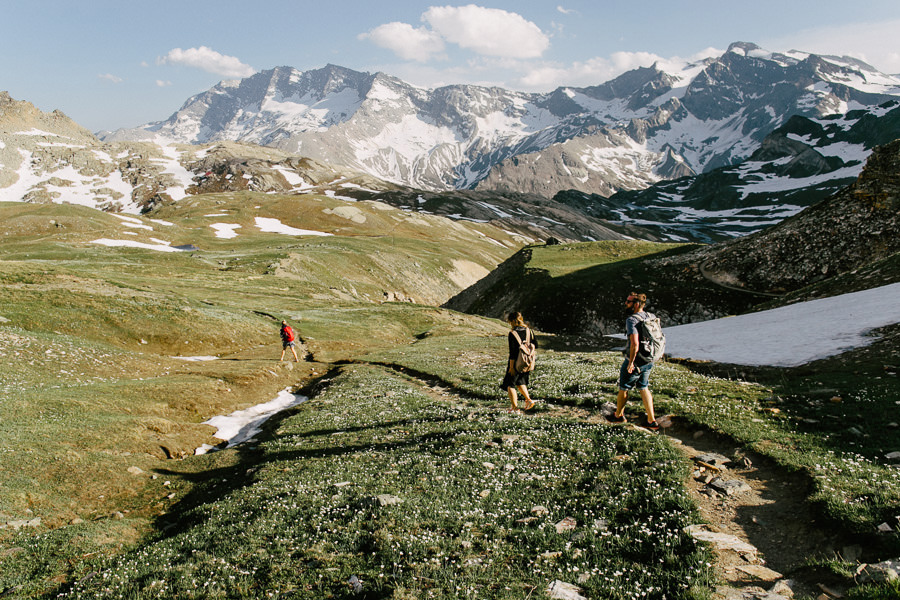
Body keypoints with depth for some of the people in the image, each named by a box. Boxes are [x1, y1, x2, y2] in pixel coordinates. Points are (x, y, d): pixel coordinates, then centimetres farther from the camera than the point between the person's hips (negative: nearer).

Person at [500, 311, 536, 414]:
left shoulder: (512, 334, -17)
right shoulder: (528, 331, 0)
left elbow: (512, 352, -19)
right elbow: (535, 345, 7)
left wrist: (511, 367, -15)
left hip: (516, 362, -6)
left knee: (510, 385, 9)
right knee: (520, 382, 27)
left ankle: (514, 408, 10)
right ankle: (528, 400, 17)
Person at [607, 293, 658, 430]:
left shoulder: (632, 320, -21)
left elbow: (635, 343, -31)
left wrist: (631, 362, -22)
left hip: (634, 361, -7)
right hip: (648, 361, 8)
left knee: (623, 388, 13)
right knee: (643, 388, 18)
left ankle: (618, 415, 31)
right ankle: (652, 421, 16)